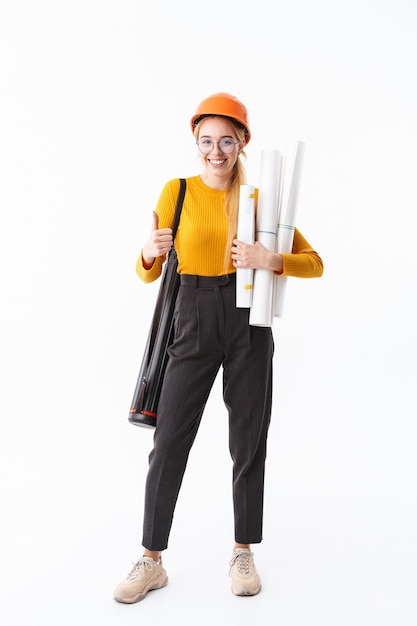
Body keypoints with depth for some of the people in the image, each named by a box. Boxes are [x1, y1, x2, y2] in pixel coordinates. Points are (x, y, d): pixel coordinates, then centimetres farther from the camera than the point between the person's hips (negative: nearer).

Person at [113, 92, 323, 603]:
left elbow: (314, 263, 2)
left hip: (248, 322, 1)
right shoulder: (177, 192, 3)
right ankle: (152, 560, 15)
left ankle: (244, 553, 25)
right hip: (193, 320, 0)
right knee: (169, 441, -1)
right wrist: (150, 252, -21)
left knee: (248, 442, 7)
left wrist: (270, 260, -18)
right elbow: (148, 273, 3)